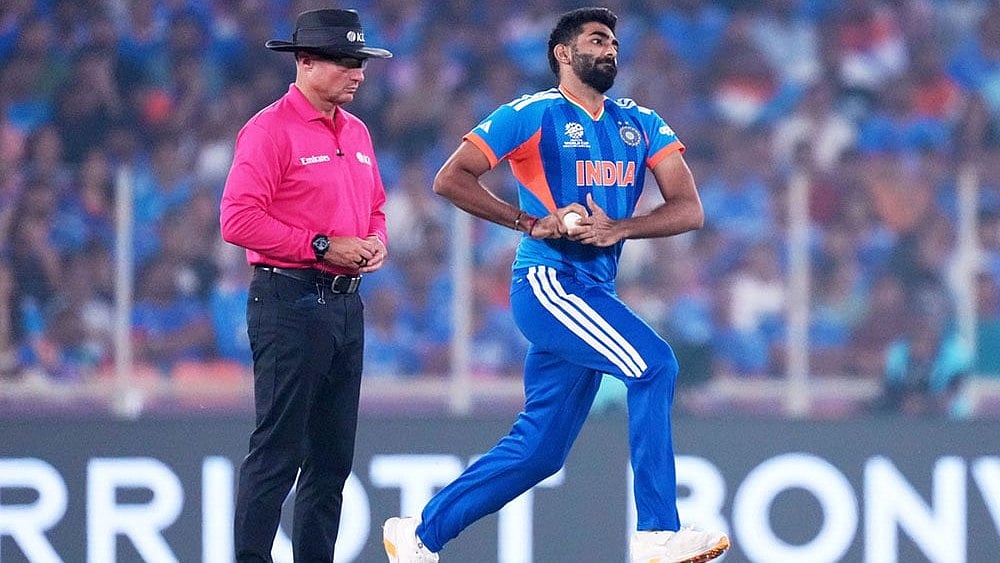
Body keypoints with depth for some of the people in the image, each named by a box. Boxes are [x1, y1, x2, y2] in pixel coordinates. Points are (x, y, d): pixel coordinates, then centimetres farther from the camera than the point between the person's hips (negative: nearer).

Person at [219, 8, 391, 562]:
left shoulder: (355, 132, 16)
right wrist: (322, 247, -18)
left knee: (334, 454, 11)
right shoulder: (270, 130, -10)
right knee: (278, 449, -10)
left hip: (346, 303, 8)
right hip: (290, 303, -8)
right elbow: (239, 220, -17)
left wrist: (376, 243, 4)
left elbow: (373, 208, 27)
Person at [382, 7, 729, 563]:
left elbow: (689, 209, 3)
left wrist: (619, 229, -14)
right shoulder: (532, 116, -3)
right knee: (655, 363, -25)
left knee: (539, 449, 8)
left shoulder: (641, 124, 13)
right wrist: (530, 222, -15)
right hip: (548, 282, -7)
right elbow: (450, 178, -7)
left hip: (595, 292, 7)